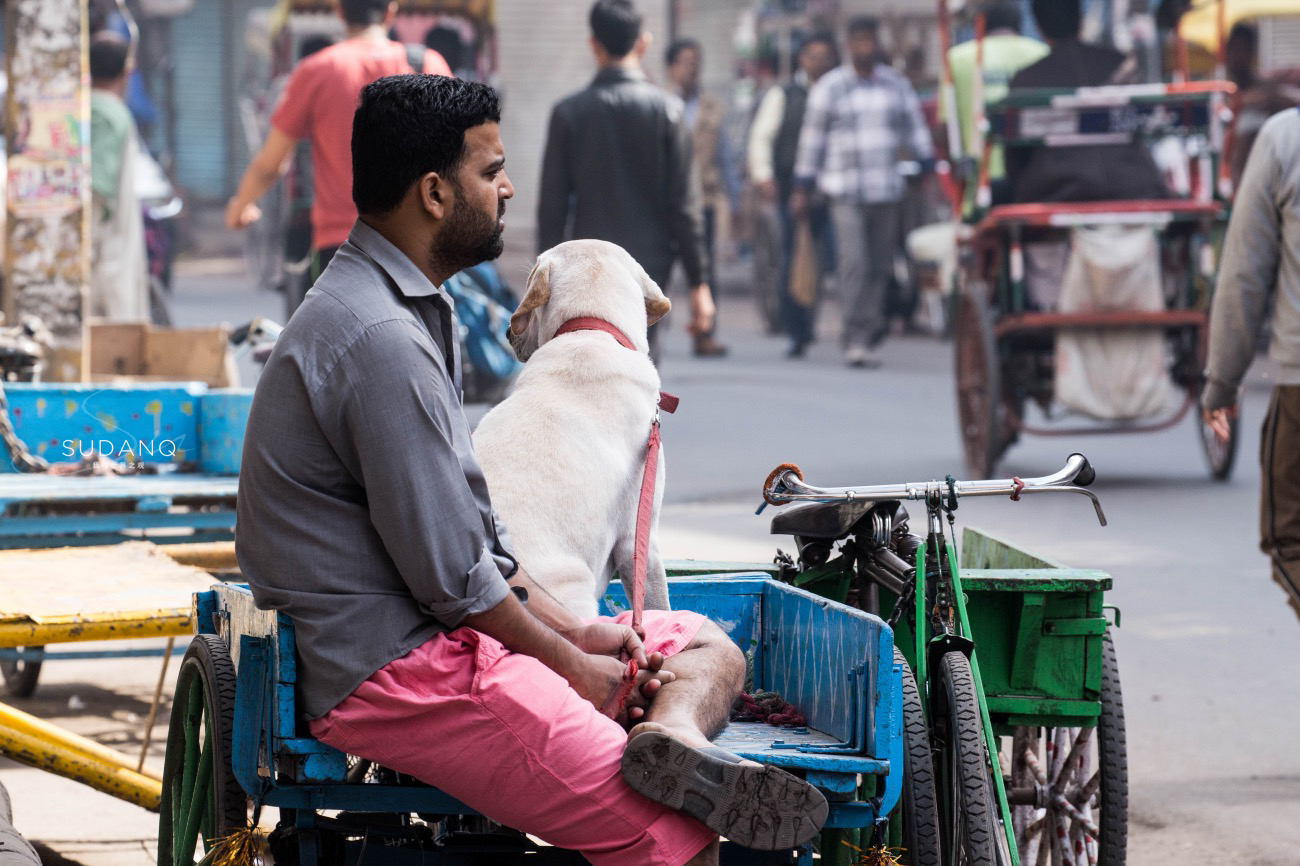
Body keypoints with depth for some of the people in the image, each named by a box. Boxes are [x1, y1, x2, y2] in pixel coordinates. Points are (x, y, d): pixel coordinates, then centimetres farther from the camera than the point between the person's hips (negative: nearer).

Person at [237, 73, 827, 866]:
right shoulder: (380, 341, -19)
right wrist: (571, 665, -5)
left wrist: (573, 630, 10)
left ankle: (671, 733, -22)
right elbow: (451, 572, -19)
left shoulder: (411, 310, 17)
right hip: (393, 673, -11)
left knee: (708, 646, 7)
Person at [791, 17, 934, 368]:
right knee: (854, 263, -14)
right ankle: (856, 339, -16)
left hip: (886, 190, 4)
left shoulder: (897, 85, 11)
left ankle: (870, 336, 10)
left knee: (880, 266, 3)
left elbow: (915, 129, 16)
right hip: (845, 190, -3)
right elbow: (812, 138, 6)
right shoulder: (830, 87, 3)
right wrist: (802, 189, 5)